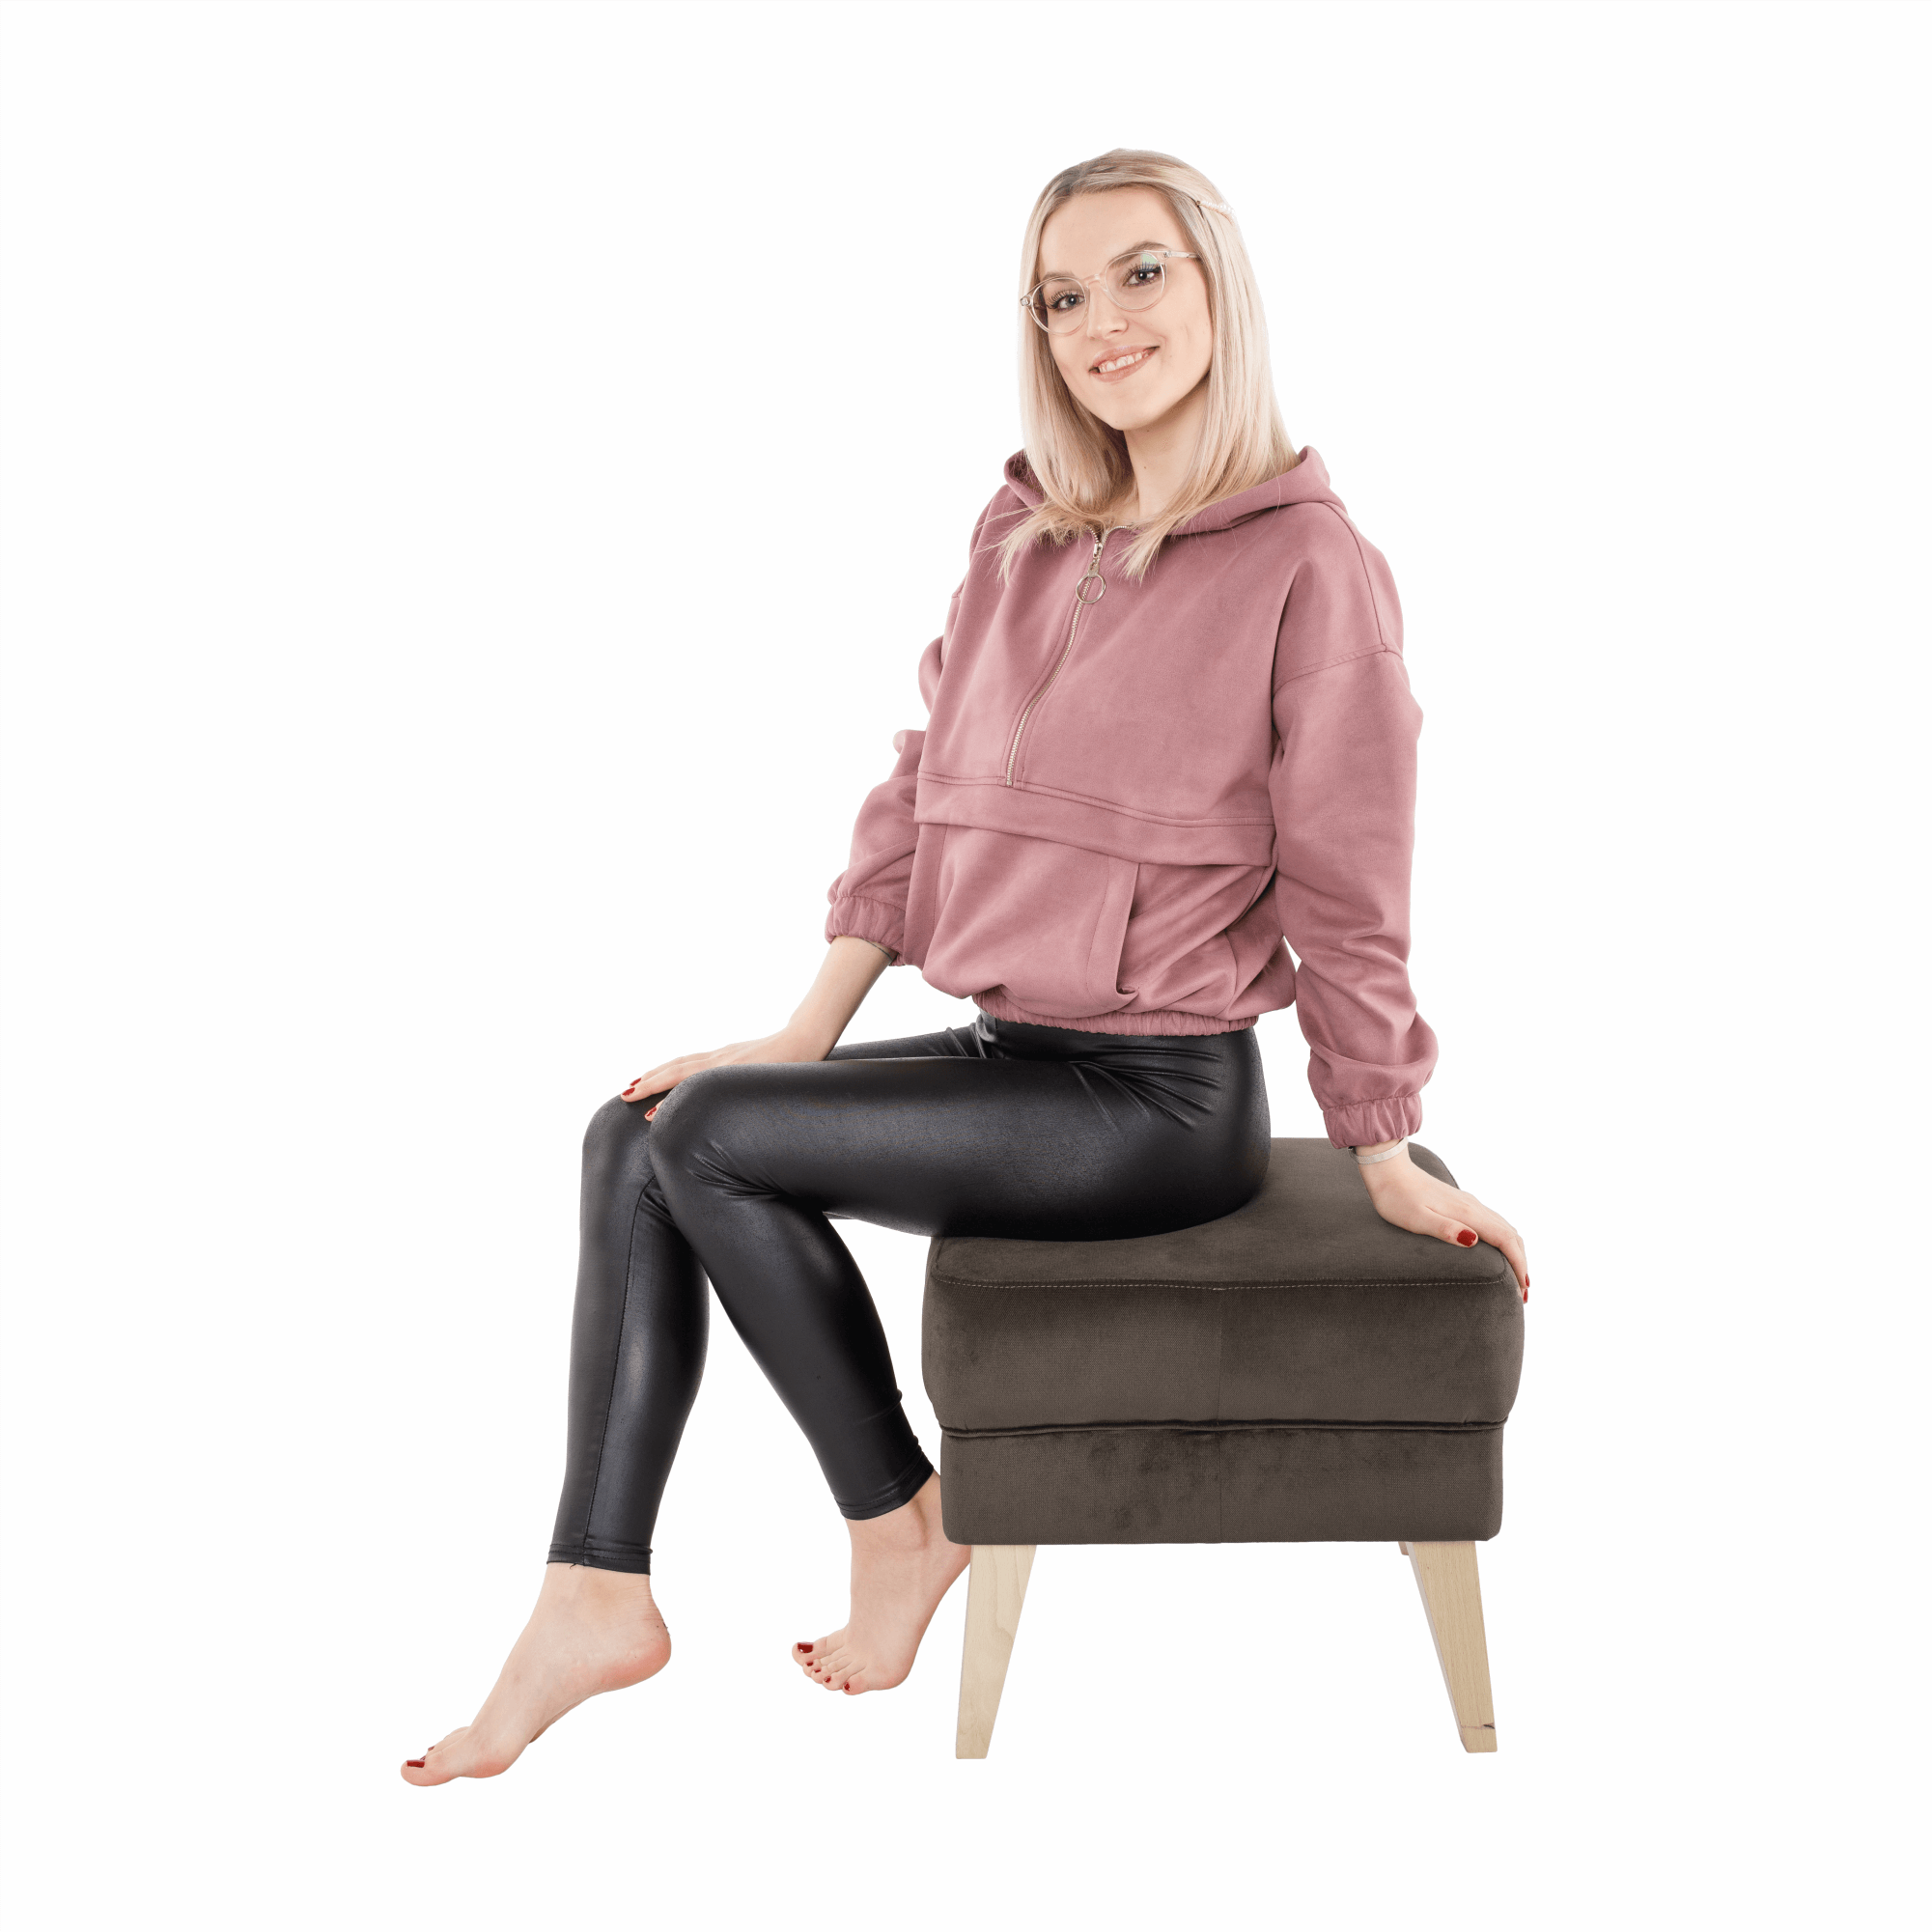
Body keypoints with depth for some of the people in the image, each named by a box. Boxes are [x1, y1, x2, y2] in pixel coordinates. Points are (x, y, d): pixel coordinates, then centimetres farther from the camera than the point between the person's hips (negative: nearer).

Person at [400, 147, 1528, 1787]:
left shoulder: (1310, 565, -13)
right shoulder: (1024, 542, 8)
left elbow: (1345, 893, -9)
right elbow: (919, 795, 12)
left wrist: (1388, 1163, -3)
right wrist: (807, 1037, 8)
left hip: (1161, 1100, -7)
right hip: (1010, 1054, 8)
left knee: (712, 1137, -17)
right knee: (633, 1143, -3)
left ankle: (901, 1525, 1)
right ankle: (599, 1594, -3)